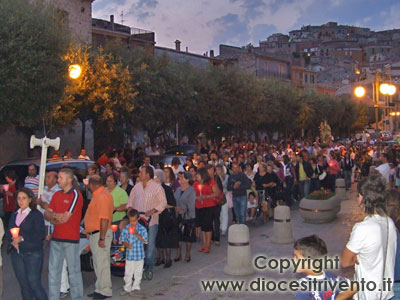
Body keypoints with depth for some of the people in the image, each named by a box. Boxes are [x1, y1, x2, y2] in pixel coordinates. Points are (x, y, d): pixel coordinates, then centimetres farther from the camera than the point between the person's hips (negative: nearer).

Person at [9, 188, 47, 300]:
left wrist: (22, 238, -16)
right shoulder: (14, 215, 15)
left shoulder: (36, 215, -3)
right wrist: (14, 241, -11)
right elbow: (9, 233, 11)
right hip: (17, 253, 5)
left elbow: (40, 235, -11)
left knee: (34, 282, -9)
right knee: (23, 284, 8)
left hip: (33, 254, -5)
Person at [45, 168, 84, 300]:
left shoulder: (76, 195, -10)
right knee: (53, 270, 10)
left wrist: (52, 216, -2)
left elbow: (66, 217, -17)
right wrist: (56, 216, -14)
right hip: (56, 238, 7)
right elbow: (47, 213, 7)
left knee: (74, 271, 4)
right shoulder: (57, 195, 12)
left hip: (71, 239, -7)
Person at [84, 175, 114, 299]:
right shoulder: (98, 195, 15)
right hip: (95, 234, 11)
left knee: (102, 263, -4)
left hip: (100, 233, -11)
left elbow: (104, 218, -25)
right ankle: (100, 289, 26)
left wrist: (102, 238, -25)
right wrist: (89, 231, 22)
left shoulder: (103, 196, -19)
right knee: (98, 263, 16)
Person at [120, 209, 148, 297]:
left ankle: (136, 288, 20)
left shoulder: (142, 229, -5)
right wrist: (127, 245, -16)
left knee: (138, 273, 7)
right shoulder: (125, 228, 1)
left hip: (139, 254, -2)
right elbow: (123, 239, 4)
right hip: (129, 254, 2)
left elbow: (145, 240, -10)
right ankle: (127, 288, 19)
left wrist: (137, 234, -21)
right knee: (128, 273, 7)